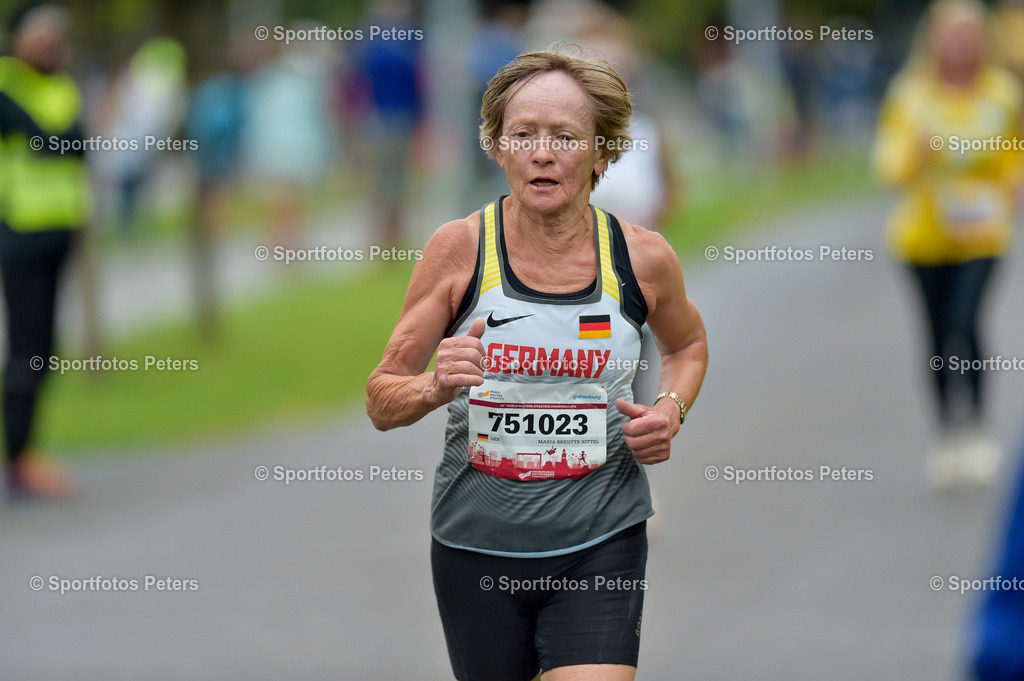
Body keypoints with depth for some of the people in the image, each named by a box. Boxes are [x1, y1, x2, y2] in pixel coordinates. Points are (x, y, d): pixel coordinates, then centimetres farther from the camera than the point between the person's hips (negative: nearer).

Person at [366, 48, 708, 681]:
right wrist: (435, 387, -24)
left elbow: (688, 344, 20)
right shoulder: (460, 248, -6)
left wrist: (671, 409, 0)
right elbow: (381, 402, -3)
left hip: (601, 548, -1)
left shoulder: (643, 256, -3)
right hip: (475, 548, 1)